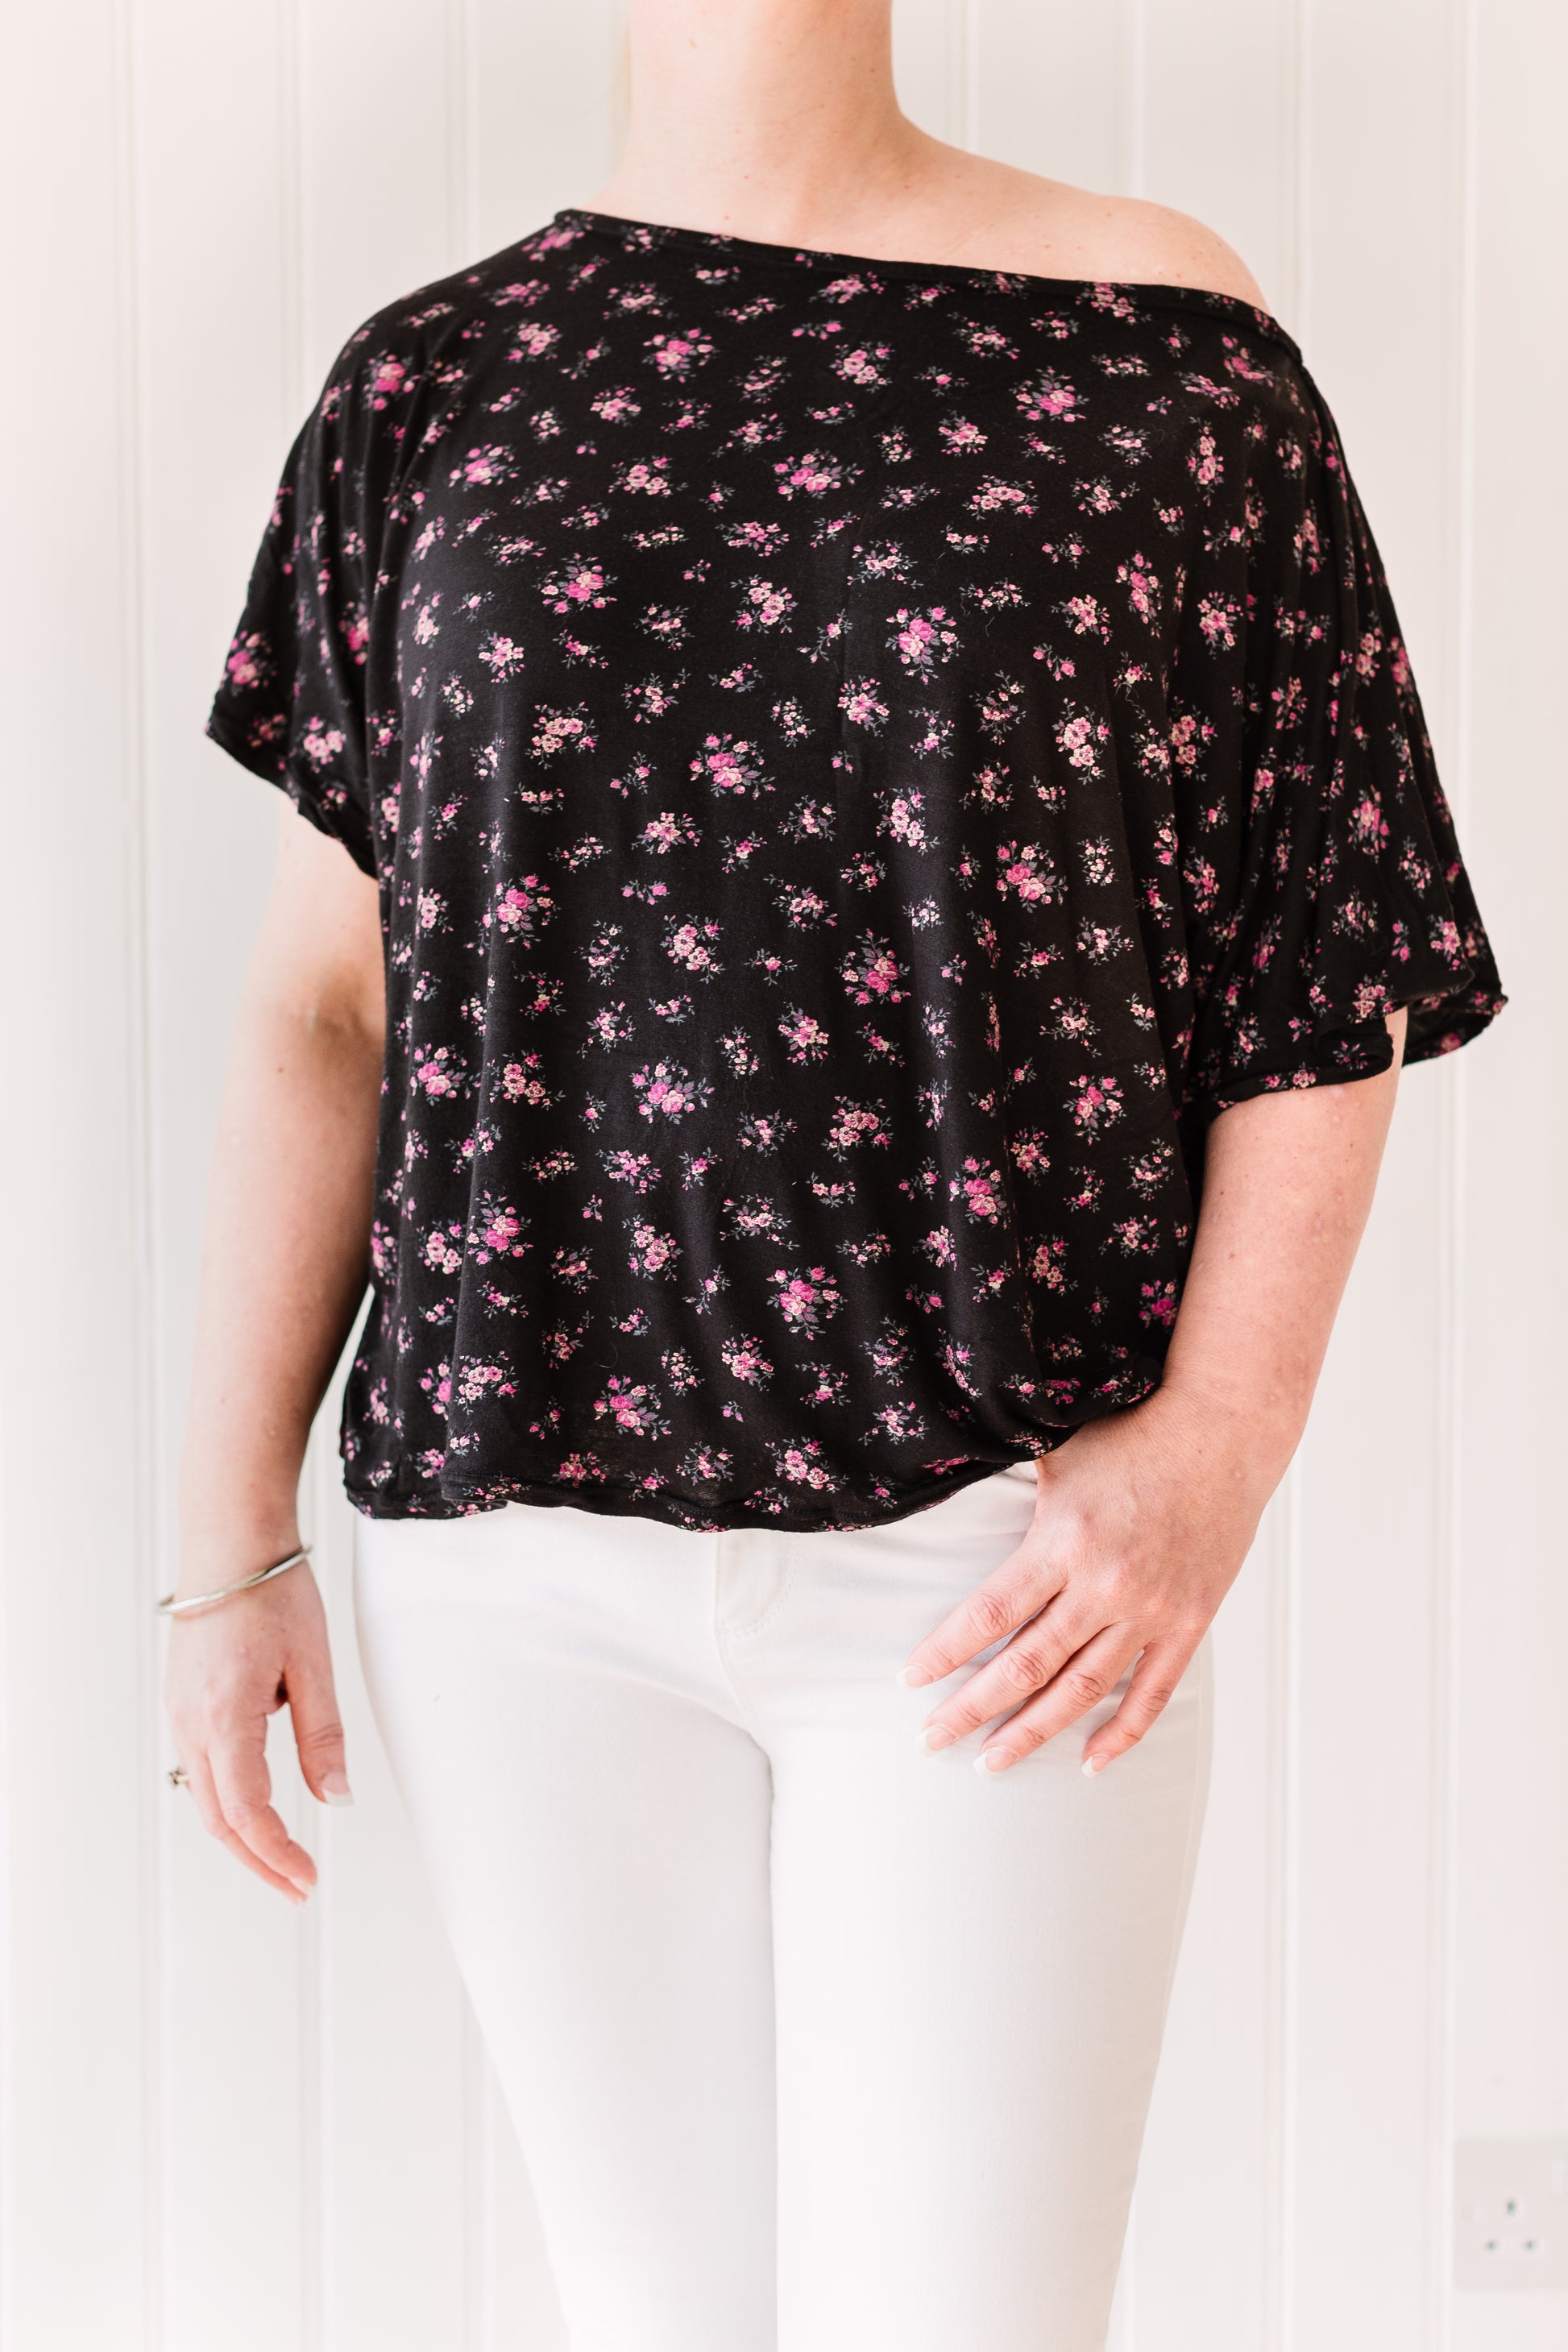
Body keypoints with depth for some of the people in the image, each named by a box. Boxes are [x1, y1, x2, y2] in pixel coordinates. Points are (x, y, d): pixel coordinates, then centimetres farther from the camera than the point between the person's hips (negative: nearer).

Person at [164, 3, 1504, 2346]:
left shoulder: (1165, 353, 1)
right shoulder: (429, 391, 7)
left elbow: (1341, 956, 1)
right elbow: (321, 1004, 7)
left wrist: (1225, 1433, -11)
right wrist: (232, 1538, 5)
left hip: (1004, 1556, -2)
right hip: (521, 1534, 2)